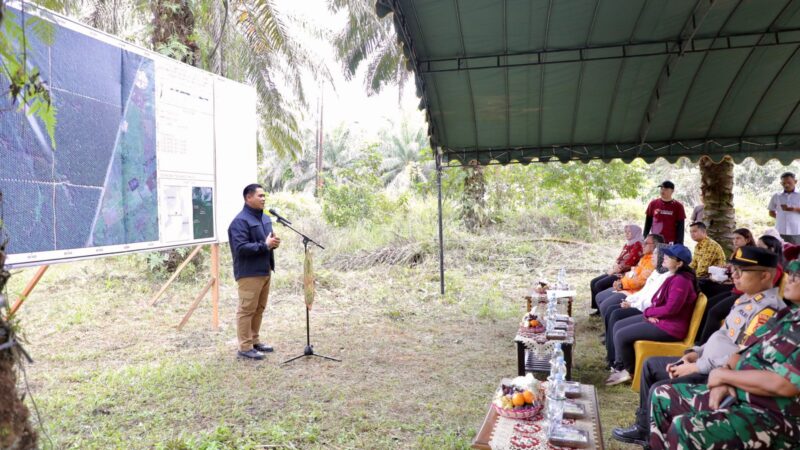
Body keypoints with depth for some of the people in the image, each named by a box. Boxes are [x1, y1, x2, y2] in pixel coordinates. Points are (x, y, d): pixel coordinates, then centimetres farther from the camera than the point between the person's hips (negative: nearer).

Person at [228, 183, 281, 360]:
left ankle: (255, 340, 27)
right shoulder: (240, 221, -16)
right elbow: (241, 248, -24)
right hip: (249, 273, -9)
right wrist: (265, 245, -23)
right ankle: (245, 347, 4)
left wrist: (274, 242, 0)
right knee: (247, 310, -3)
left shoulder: (265, 218, 13)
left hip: (265, 271, 9)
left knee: (259, 308, 16)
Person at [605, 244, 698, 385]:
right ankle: (620, 366, 13)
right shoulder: (675, 277, 11)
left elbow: (670, 309, -28)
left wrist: (648, 312, -12)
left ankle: (628, 370, 10)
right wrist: (651, 313, -5)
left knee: (621, 335, -14)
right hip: (660, 319, 11)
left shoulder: (681, 280, -22)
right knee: (618, 326, 7)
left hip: (670, 328, -11)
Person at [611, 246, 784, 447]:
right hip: (707, 363, 11)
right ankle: (644, 427, 24)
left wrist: (698, 366, -19)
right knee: (651, 365, 16)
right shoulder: (746, 298, 11)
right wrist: (696, 353, 6)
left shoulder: (768, 309, -21)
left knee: (660, 390, -23)